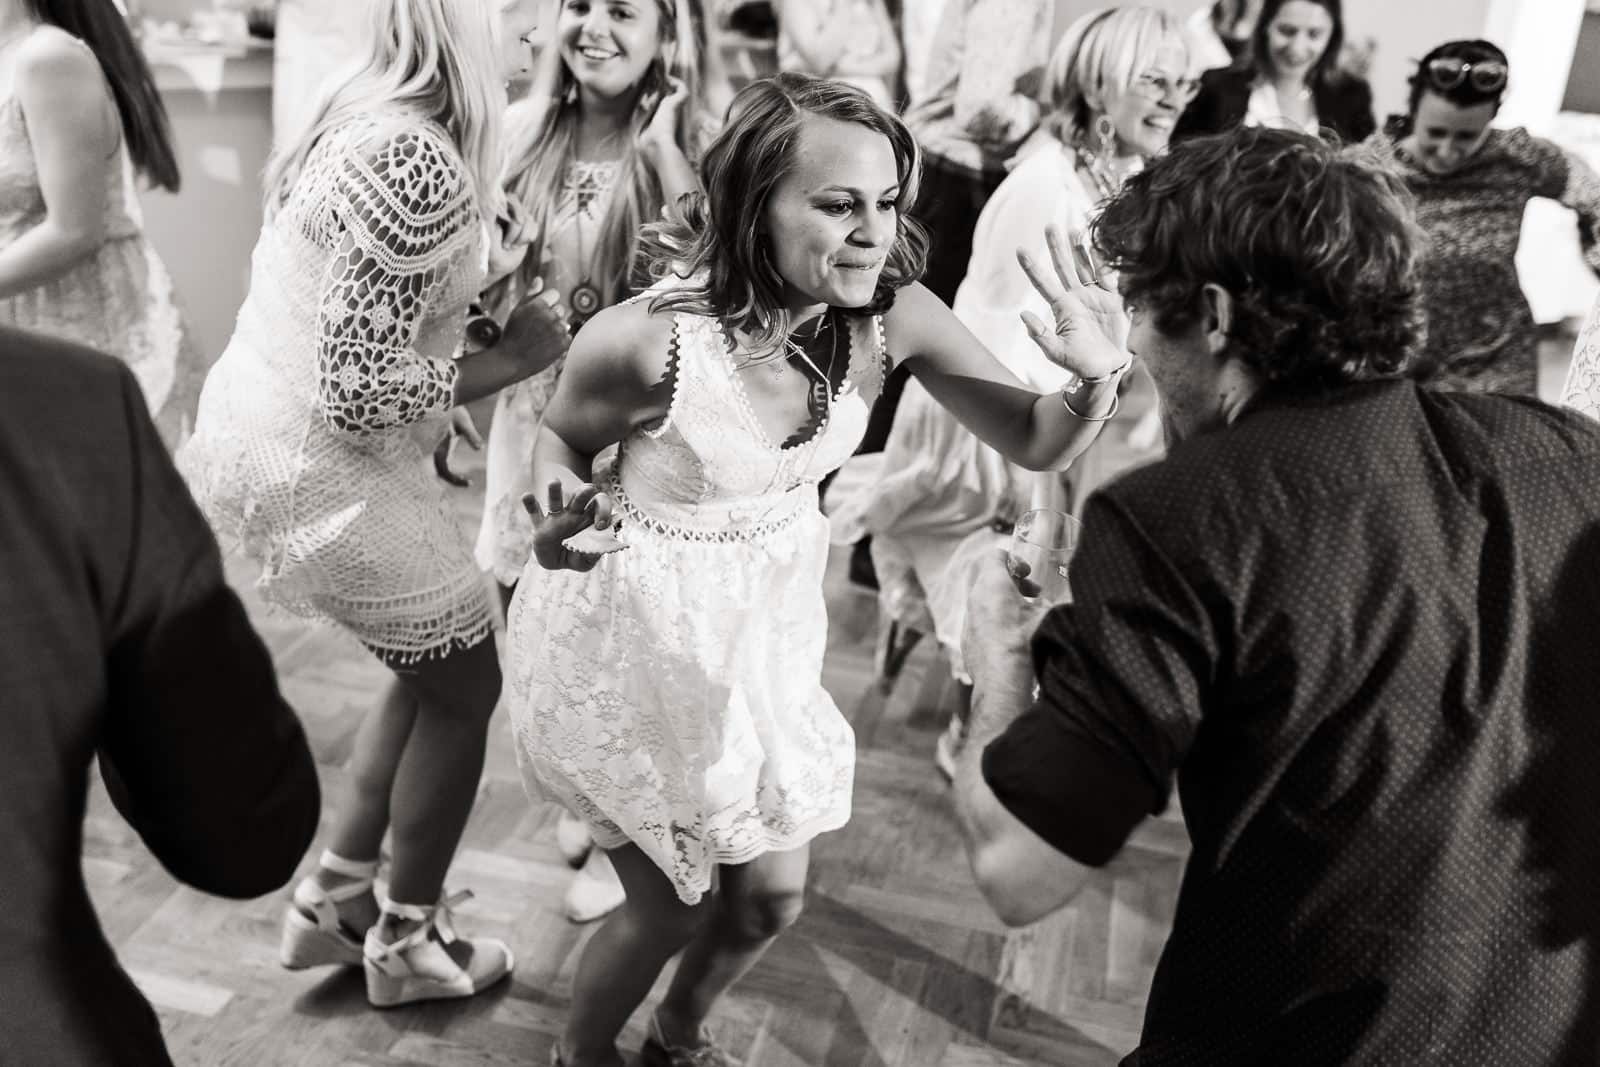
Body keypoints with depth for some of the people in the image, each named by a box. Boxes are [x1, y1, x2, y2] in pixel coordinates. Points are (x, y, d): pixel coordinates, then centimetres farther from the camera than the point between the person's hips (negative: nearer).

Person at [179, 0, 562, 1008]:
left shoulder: (370, 112, 5)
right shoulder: (421, 165, -26)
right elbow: (357, 393, -26)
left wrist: (481, 229, 5)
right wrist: (511, 359, -14)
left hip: (271, 432, 9)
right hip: (318, 468, -9)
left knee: (435, 668, 21)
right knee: (463, 685, 9)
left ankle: (332, 900, 34)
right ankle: (407, 945, 28)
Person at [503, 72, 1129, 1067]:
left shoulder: (892, 316, -18)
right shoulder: (644, 339, -30)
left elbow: (1037, 442, -11)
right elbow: (563, 441, -7)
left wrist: (1095, 385, -32)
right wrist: (562, 515, -29)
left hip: (767, 617, 5)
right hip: (630, 627, -4)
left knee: (771, 895, 15)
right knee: (671, 907, 8)